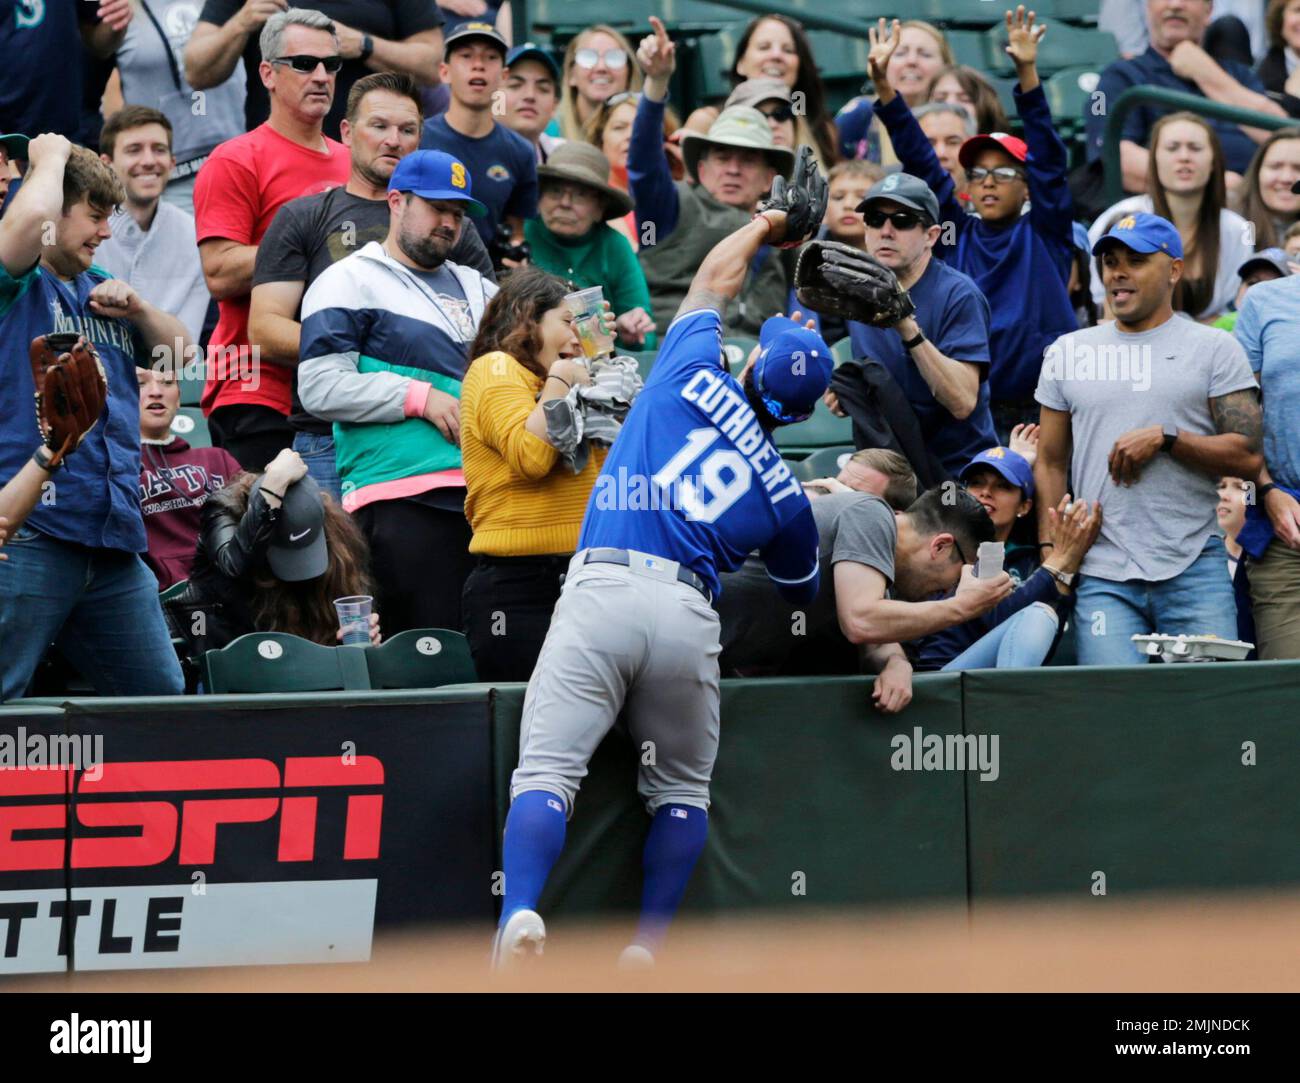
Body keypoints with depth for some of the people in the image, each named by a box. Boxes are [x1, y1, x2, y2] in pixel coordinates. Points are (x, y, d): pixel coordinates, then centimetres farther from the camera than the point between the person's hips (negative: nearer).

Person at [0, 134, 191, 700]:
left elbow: (178, 349, 28)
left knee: (162, 698, 9)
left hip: (113, 540, 8)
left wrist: (137, 308, 8)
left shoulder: (98, 291, 22)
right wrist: (51, 157, -4)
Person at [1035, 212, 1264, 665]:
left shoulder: (1215, 348, 7)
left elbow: (1248, 457, 0)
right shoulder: (1068, 352, 15)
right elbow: (1051, 464, 15)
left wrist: (1165, 438, -12)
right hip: (1102, 575, 1)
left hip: (1194, 572, -1)